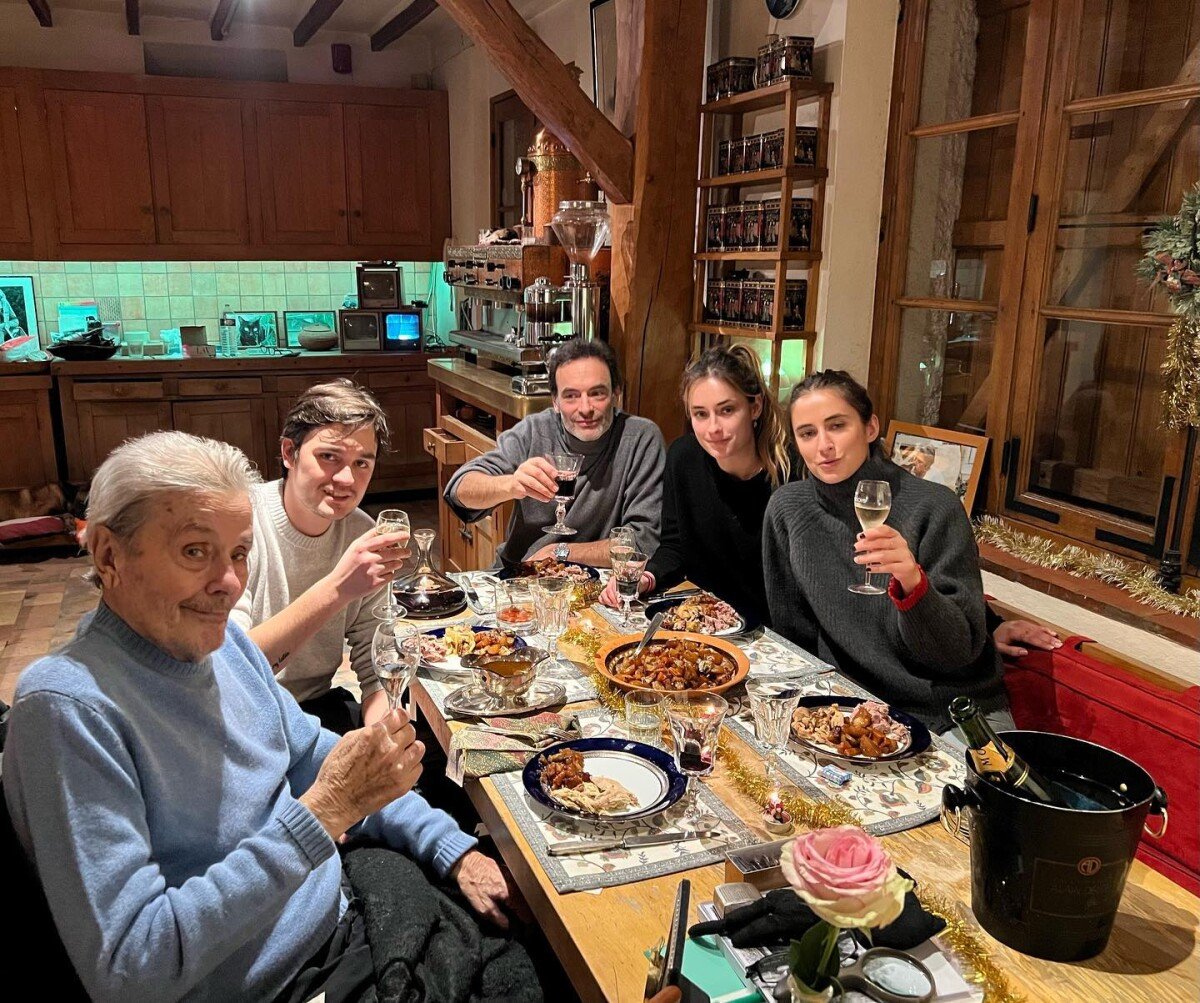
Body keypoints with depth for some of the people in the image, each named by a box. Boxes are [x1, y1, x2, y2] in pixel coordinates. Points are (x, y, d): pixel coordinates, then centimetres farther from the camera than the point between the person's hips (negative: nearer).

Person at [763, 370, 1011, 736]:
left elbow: (962, 649, -15)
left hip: (958, 712, -3)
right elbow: (795, 633, 6)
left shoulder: (933, 507, -13)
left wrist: (913, 582, -31)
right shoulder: (787, 508, -4)